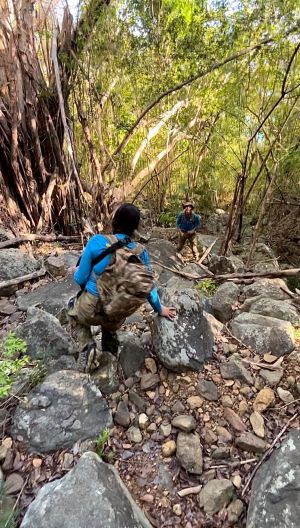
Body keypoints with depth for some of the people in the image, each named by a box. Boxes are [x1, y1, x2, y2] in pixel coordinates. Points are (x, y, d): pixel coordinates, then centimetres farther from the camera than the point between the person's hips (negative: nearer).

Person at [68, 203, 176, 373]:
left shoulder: (97, 241, -17)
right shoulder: (141, 252, -7)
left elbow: (81, 278, -10)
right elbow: (148, 285, 5)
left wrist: (76, 272, 15)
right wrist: (159, 308, 22)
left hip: (91, 309, -3)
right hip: (117, 316, 4)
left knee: (74, 310, 32)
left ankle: (87, 345, 10)